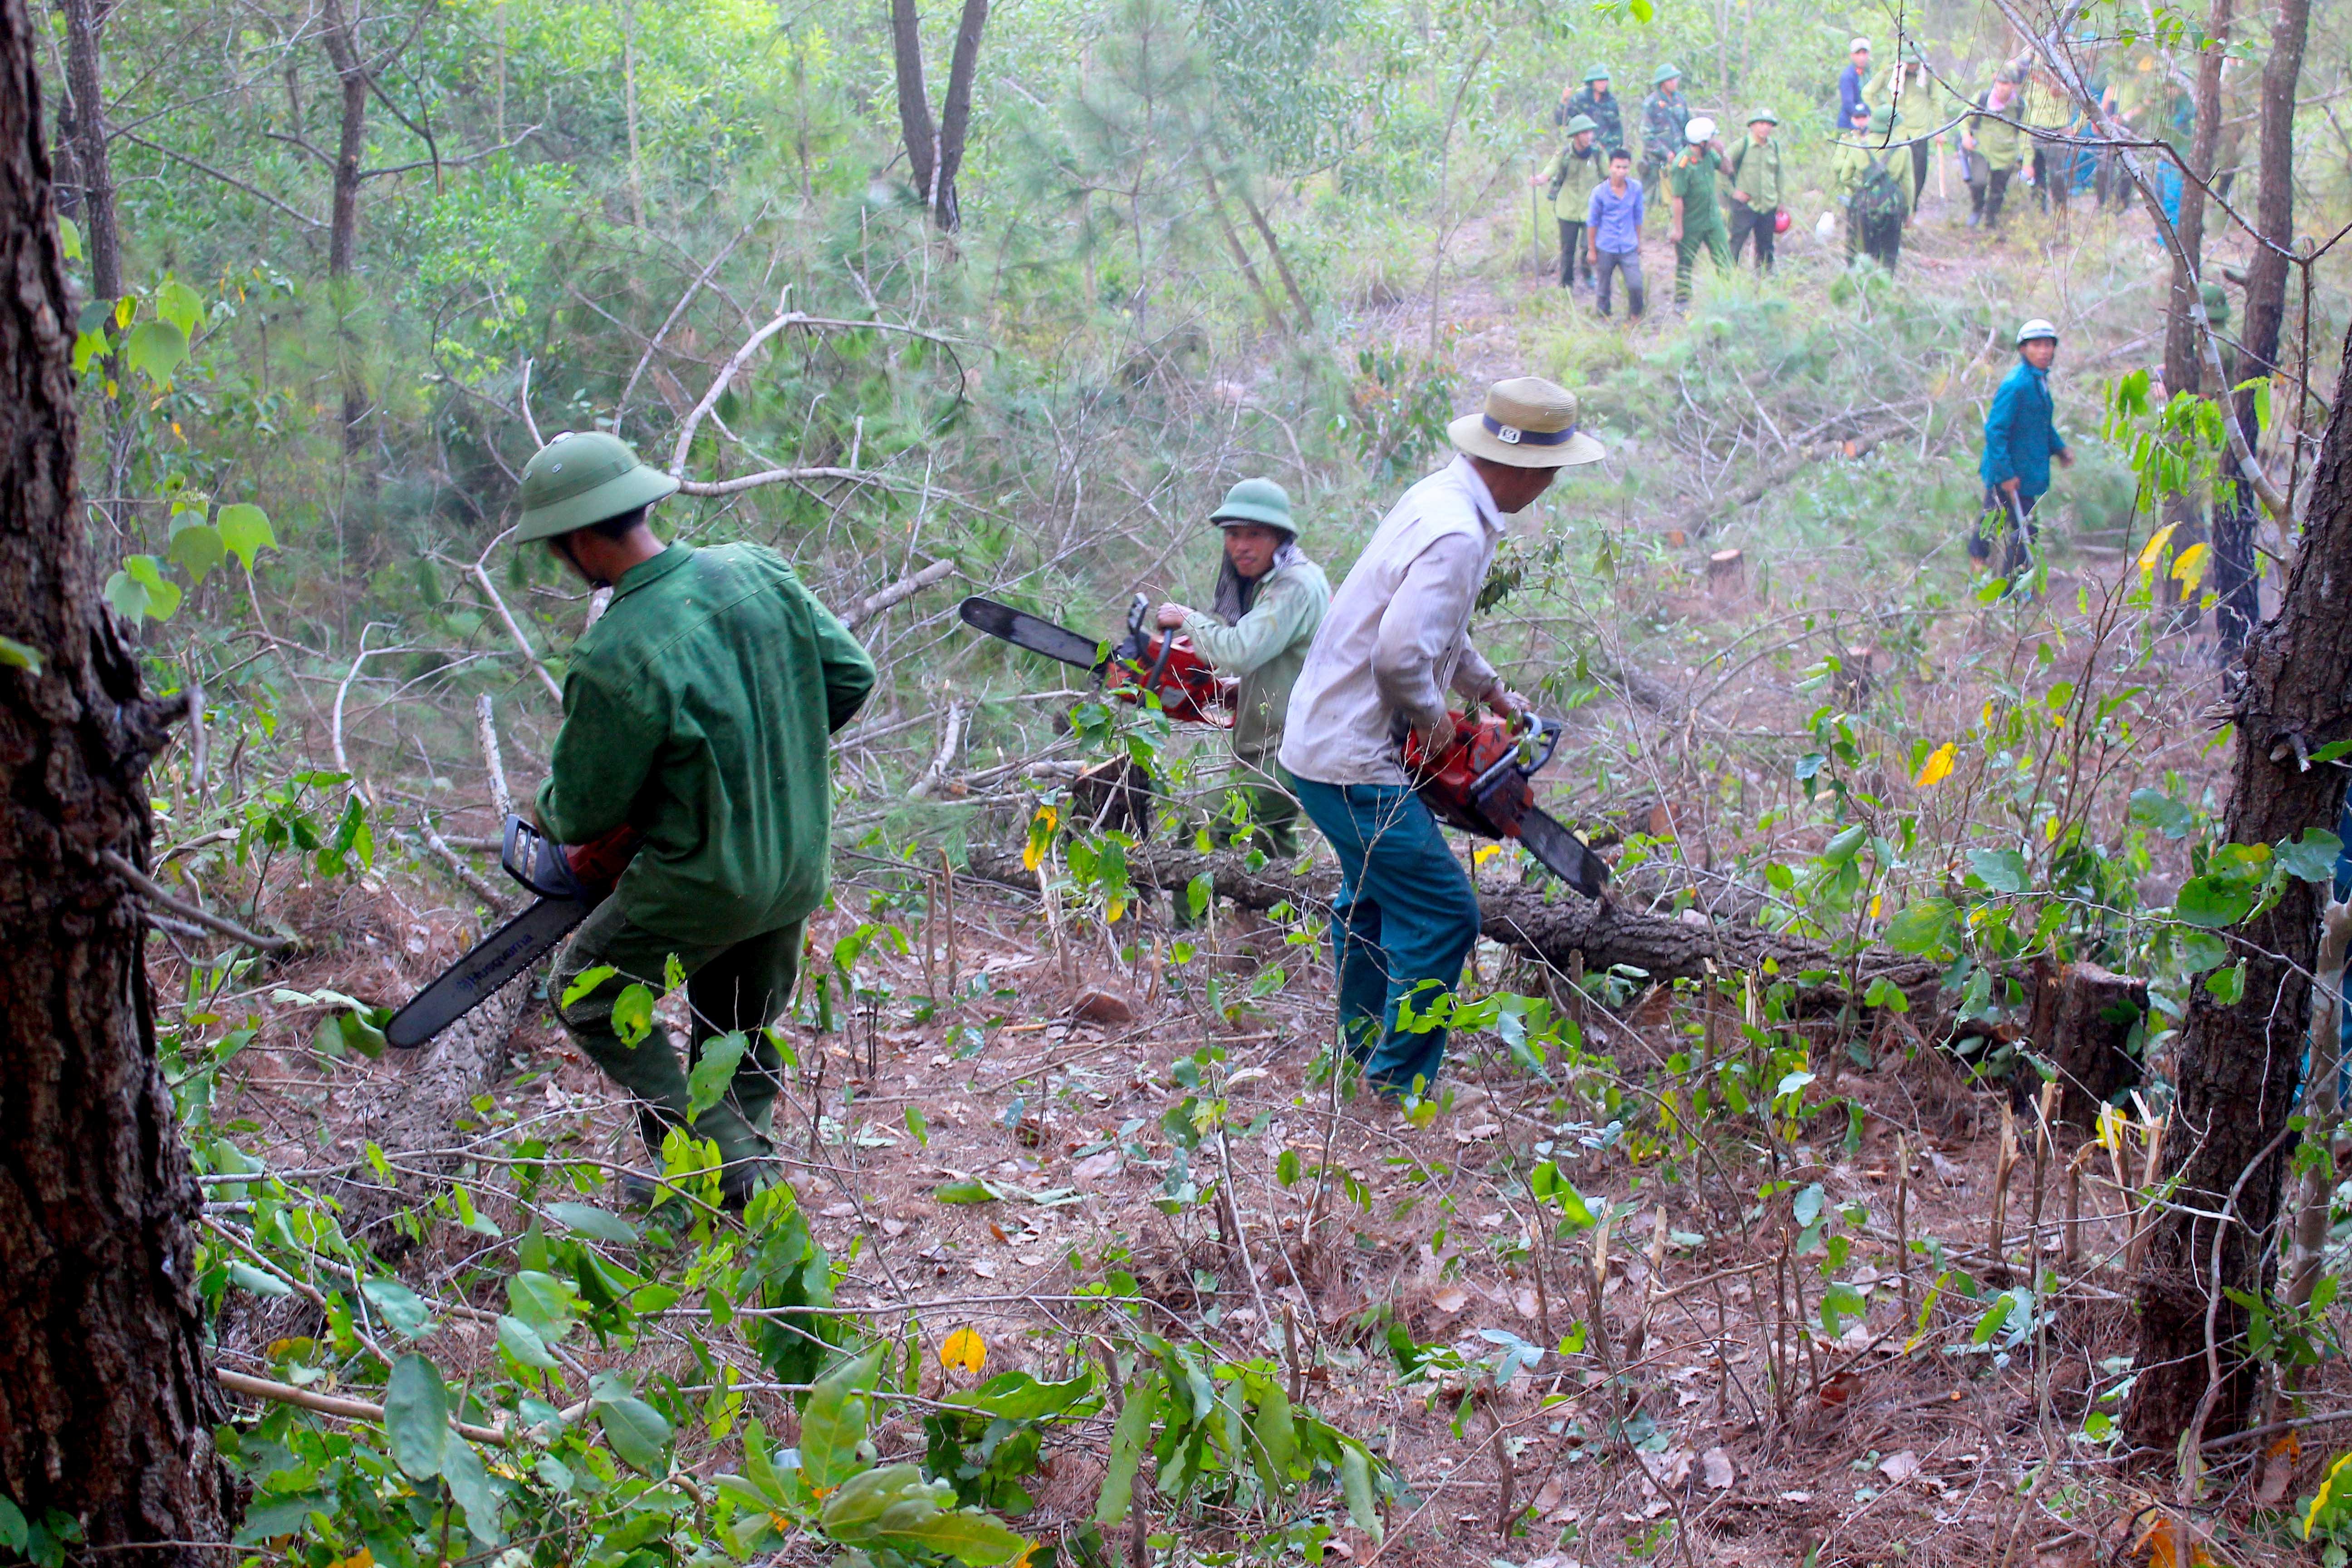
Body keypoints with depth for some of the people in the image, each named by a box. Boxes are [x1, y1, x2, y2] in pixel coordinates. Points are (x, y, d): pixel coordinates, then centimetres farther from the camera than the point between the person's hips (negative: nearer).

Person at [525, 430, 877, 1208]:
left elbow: (581, 815, -11)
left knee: (589, 996, 16)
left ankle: (727, 1162, 8)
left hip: (703, 889, -7)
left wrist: (550, 812, 13)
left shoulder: (613, 659, -25)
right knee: (742, 1038, 25)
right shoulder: (758, 571, -6)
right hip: (799, 872, 7)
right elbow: (850, 677, 5)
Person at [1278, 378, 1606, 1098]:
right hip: (1356, 764, -11)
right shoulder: (1457, 536, -24)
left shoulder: (1441, 496, 7)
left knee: (1373, 891, 27)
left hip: (1324, 737, 11)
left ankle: (1362, 1040, 44)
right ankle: (1400, 1085, 3)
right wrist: (1433, 721, -15)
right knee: (1441, 915, -6)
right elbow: (1402, 657, -33)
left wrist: (1491, 690, 19)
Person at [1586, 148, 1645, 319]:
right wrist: (1591, 249, 2)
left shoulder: (1636, 188, -4)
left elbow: (1638, 216, 9)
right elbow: (1592, 222, -1)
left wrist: (1639, 241, 16)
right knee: (1603, 288, 10)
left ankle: (1634, 316, 17)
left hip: (1629, 248, 1)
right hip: (1605, 249, -1)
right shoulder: (1599, 192, -10)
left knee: (1636, 286, -7)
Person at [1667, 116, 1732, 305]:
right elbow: (1678, 199, -21)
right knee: (1685, 263, 9)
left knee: (1724, 260, 9)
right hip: (1691, 224, -6)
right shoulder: (1682, 165, -25)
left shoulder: (1709, 154, -4)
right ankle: (1682, 300, 23)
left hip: (1713, 218, 6)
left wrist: (1722, 154, -11)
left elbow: (1727, 170, 10)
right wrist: (1678, 228, -18)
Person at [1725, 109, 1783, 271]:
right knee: (1737, 242, -9)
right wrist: (1733, 191, -8)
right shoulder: (1743, 145, -8)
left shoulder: (1774, 147, 8)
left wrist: (1779, 202, 21)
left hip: (1769, 205, 5)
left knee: (1766, 245, 12)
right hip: (1745, 204, -5)